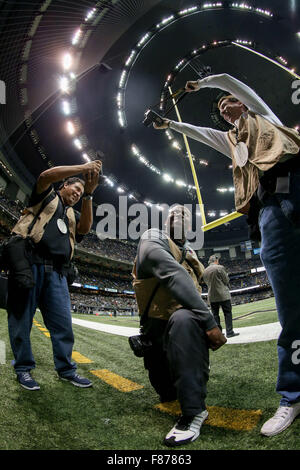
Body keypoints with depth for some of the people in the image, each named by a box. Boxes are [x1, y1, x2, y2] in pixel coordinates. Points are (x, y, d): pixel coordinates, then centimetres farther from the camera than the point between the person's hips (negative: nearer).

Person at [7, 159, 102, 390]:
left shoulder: (71, 214, 29)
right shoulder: (47, 196, 16)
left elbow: (84, 228, 7)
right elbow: (46, 176, -6)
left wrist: (89, 195, 0)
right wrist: (83, 168, -8)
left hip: (56, 271, 6)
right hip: (29, 261, -5)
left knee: (63, 321, 1)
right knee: (22, 317, -2)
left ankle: (66, 368, 8)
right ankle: (23, 367, 8)